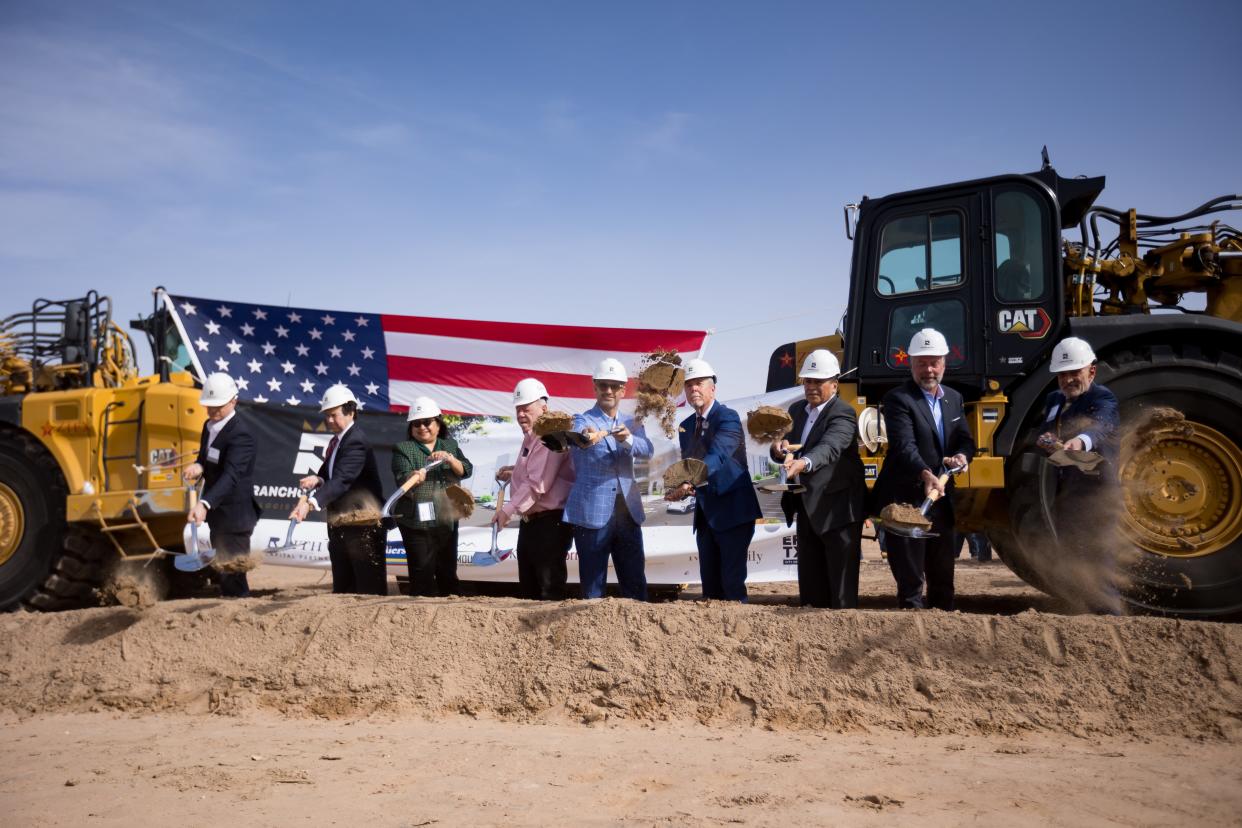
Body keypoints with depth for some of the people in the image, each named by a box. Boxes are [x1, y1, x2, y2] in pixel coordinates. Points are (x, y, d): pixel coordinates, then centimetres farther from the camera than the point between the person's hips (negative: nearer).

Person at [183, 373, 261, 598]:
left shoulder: (241, 434, -21)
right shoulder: (209, 425, 8)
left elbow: (230, 476, -32)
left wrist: (204, 504, -46)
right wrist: (198, 467, -10)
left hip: (234, 516, -9)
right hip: (217, 514, 9)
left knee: (233, 578, -7)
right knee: (223, 573, 17)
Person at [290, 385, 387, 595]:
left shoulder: (356, 441, -17)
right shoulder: (336, 441, 13)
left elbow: (341, 480, -29)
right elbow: (330, 475, 13)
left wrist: (310, 503, -41)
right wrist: (318, 480, -11)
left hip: (364, 523, -9)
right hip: (339, 526, 9)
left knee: (370, 590, -4)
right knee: (342, 588, 12)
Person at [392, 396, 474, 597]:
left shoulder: (450, 445, 12)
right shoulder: (403, 448, 0)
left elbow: (466, 470, -1)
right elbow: (402, 477, -16)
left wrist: (449, 458, -20)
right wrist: (414, 477, -38)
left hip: (447, 520, 4)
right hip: (417, 522, -4)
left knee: (448, 572, 13)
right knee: (423, 573, -6)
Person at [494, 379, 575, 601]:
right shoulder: (530, 438, 16)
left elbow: (537, 484, -24)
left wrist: (508, 510, -19)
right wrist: (513, 472, 13)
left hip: (550, 523, -10)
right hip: (530, 522, 11)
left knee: (549, 590, -6)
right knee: (528, 587, 16)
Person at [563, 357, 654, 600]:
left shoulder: (631, 423, 12)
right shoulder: (582, 420, 0)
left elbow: (646, 450, -8)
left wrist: (628, 439, -29)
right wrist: (589, 436, -48)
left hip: (628, 512, 4)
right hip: (591, 513, -4)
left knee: (636, 583, 8)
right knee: (593, 586, 1)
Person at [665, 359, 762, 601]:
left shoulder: (728, 417, -11)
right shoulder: (686, 426, 11)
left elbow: (717, 456, -26)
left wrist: (690, 482, -40)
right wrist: (683, 487, -12)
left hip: (732, 511, -7)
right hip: (705, 512, 7)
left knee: (732, 581, -6)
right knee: (709, 582, 11)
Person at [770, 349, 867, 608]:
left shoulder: (843, 413, -12)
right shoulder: (796, 410, 12)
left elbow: (829, 447, -30)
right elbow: (781, 452, 11)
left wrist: (803, 463, -49)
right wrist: (780, 449, -13)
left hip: (837, 509, -7)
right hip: (807, 507, 8)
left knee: (841, 584, -4)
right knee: (809, 582, 14)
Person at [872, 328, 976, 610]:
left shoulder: (954, 399, 11)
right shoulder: (898, 399, -13)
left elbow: (965, 439, 11)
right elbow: (904, 446, -25)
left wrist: (962, 455, -13)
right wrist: (926, 475, -42)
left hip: (941, 499, 7)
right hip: (906, 501, -7)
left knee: (942, 575, 18)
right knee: (910, 579, -3)